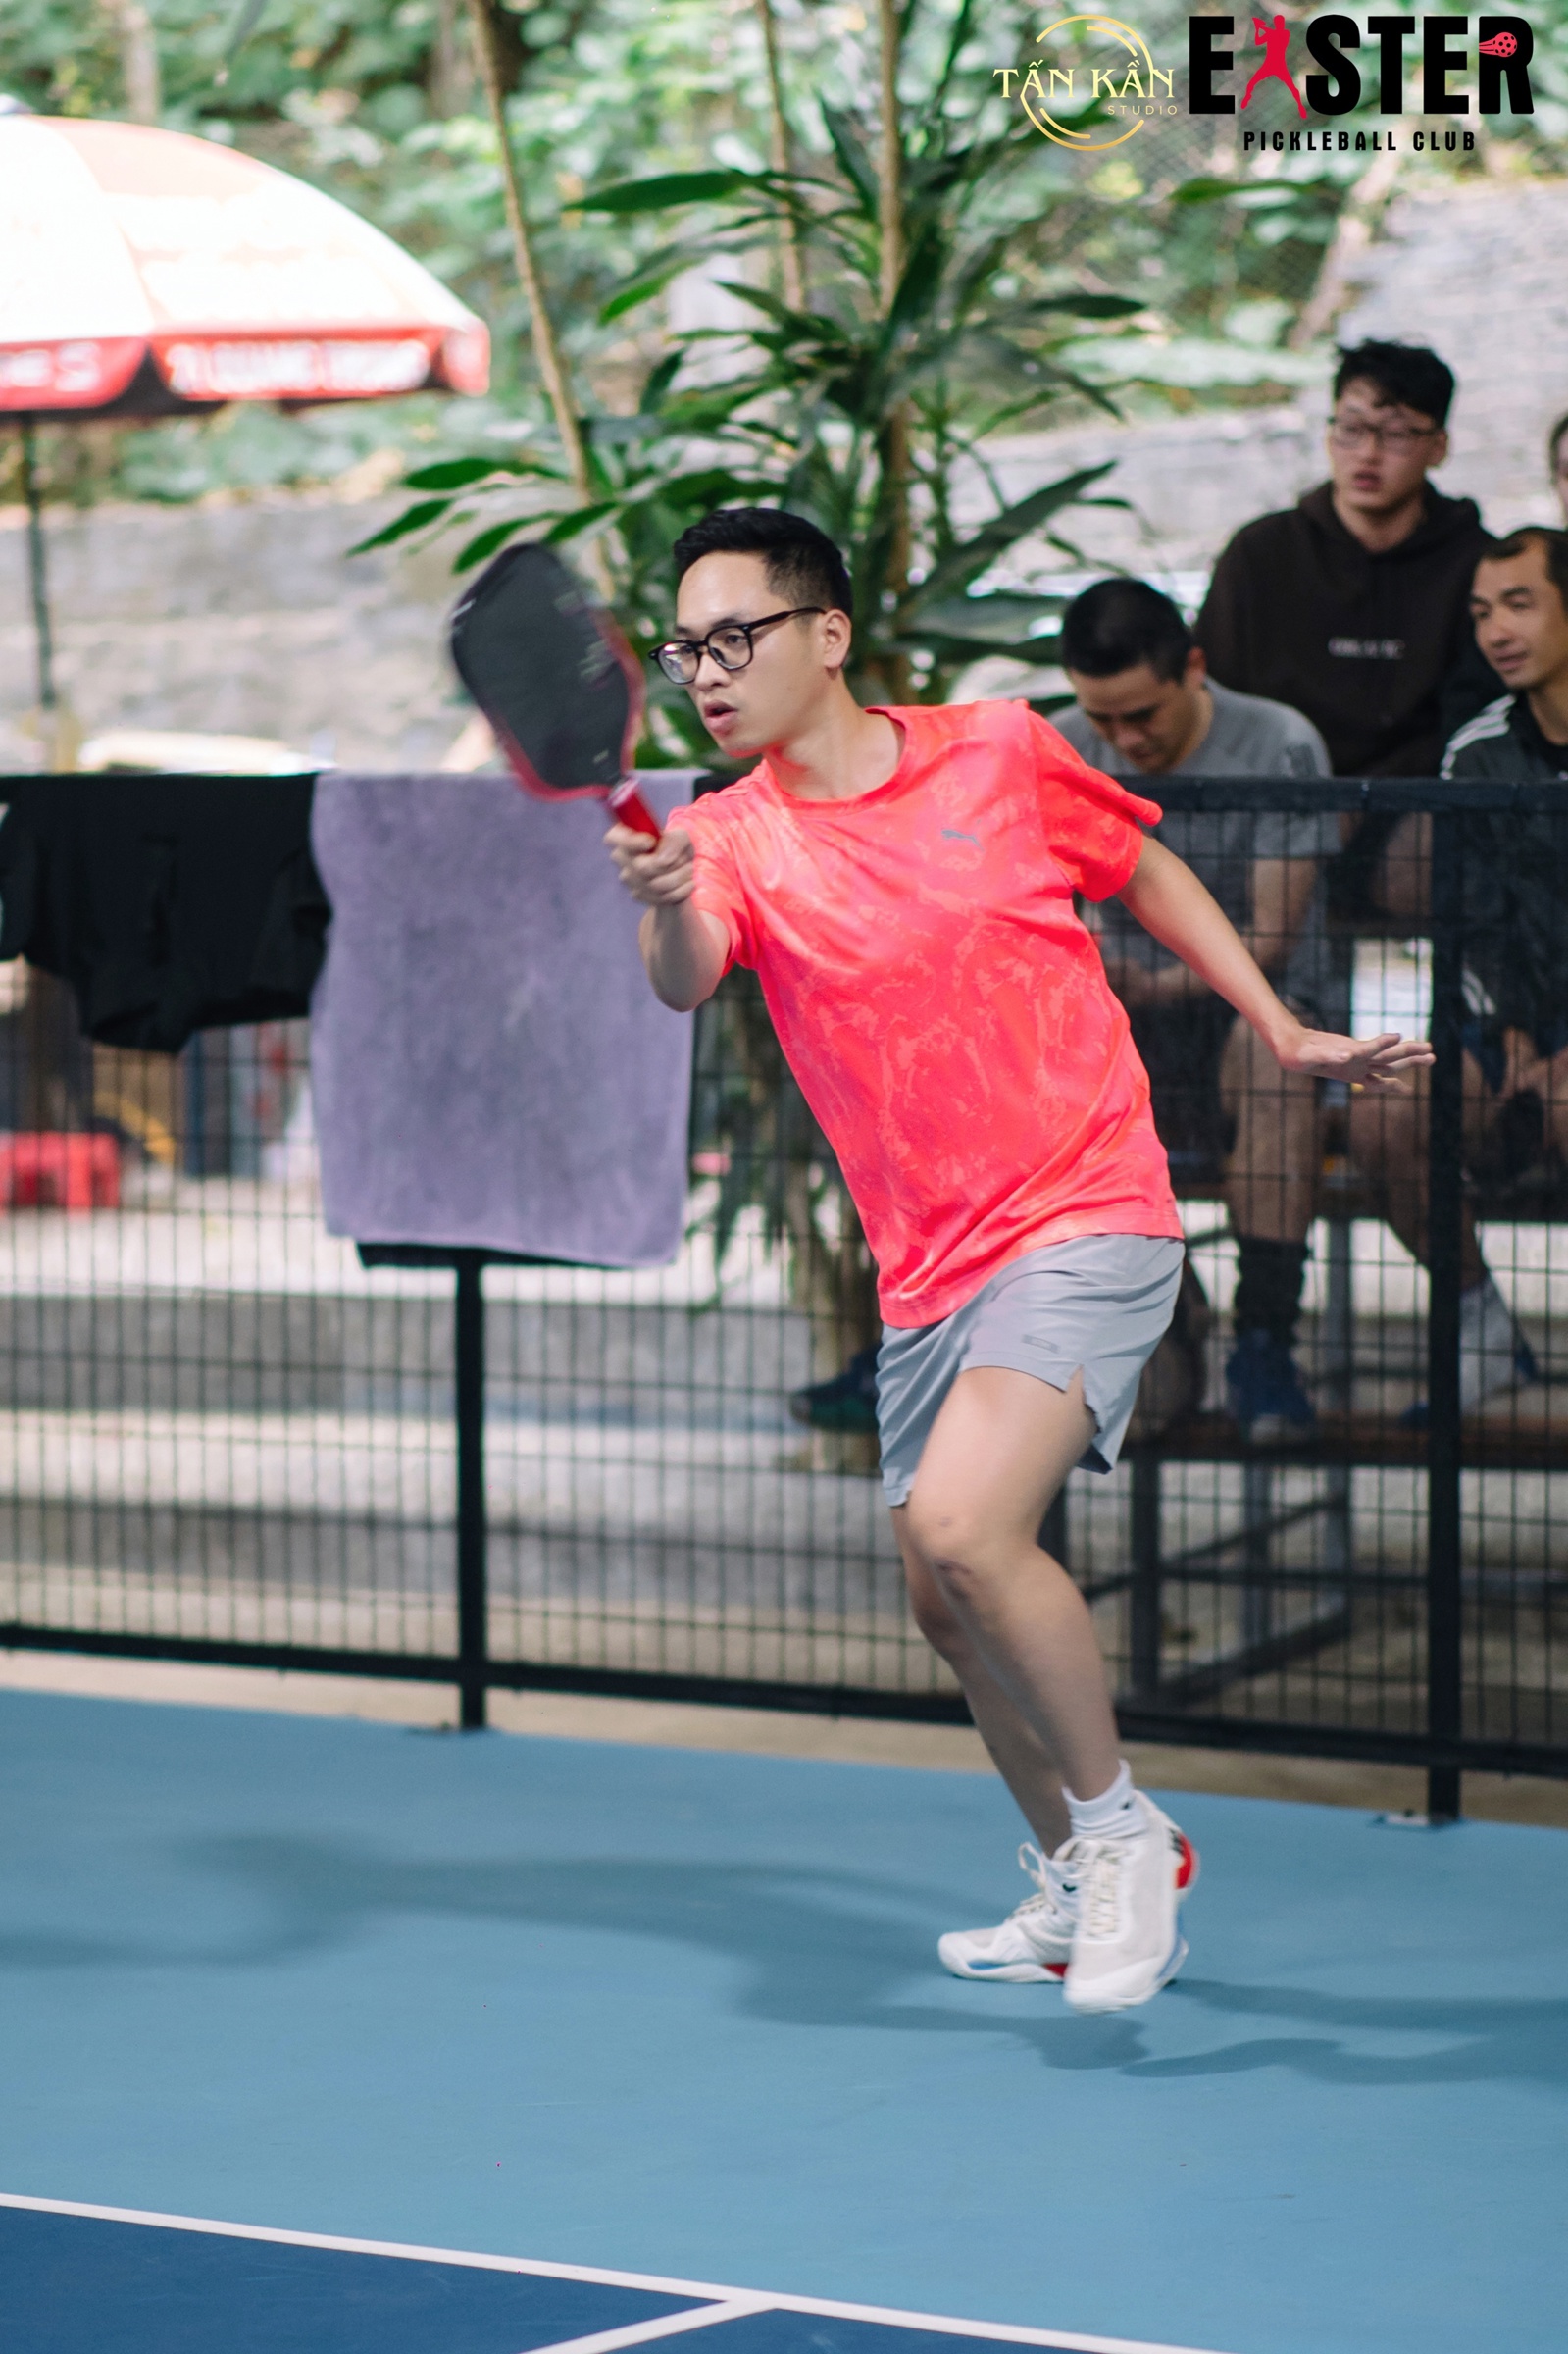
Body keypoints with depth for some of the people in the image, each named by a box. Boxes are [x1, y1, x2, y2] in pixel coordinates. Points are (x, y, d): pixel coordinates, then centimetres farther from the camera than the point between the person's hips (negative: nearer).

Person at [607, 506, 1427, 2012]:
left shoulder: (1000, 750, -3)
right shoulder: (731, 836, -2)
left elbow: (1147, 873, 14)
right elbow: (687, 982, -24)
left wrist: (1281, 1029, 12)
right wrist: (668, 907, -46)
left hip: (1086, 1221, -5)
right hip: (926, 1270, 5)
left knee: (962, 1529, -24)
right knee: (952, 1604, 12)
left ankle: (1120, 1829, -3)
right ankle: (1085, 1890, 34)